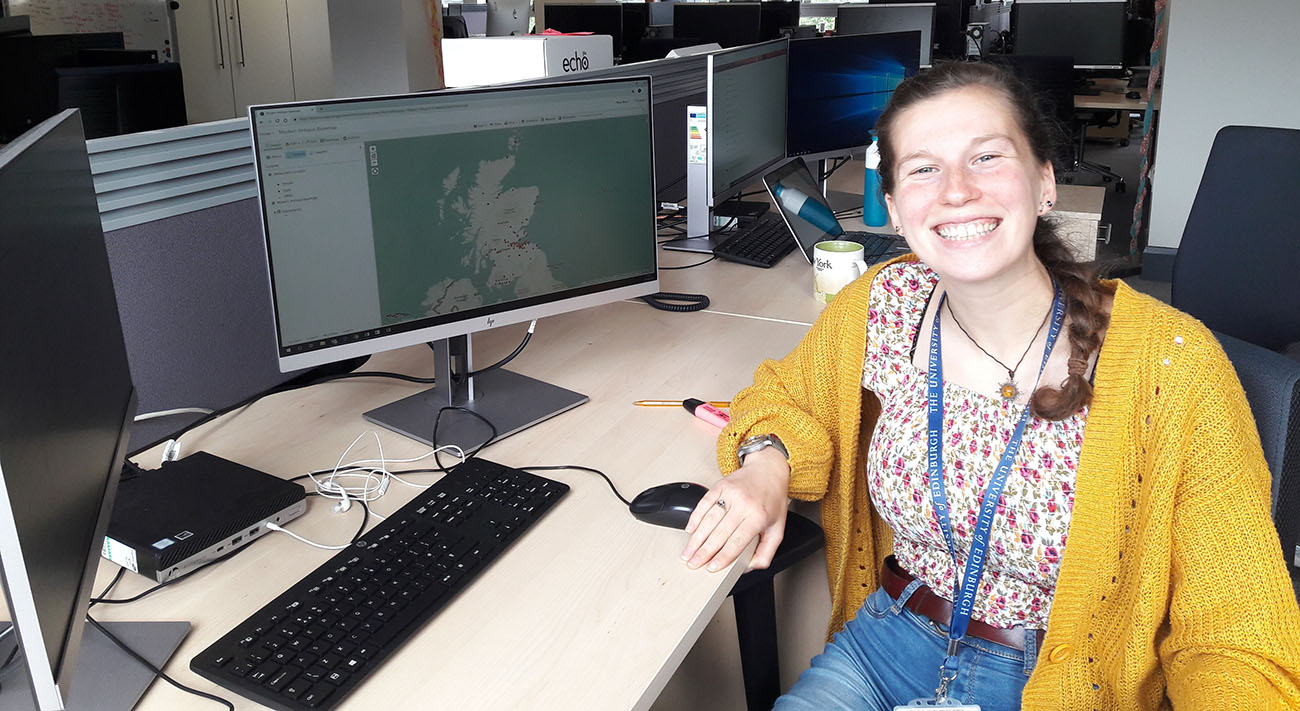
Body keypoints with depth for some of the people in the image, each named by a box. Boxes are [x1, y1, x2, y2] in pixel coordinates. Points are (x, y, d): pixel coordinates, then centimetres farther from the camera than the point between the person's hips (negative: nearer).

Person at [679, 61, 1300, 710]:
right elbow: (786, 390, 10)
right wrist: (767, 459, -11)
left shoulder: (1172, 365, -19)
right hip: (882, 646, 1)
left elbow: (1238, 642, -14)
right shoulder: (881, 305, -10)